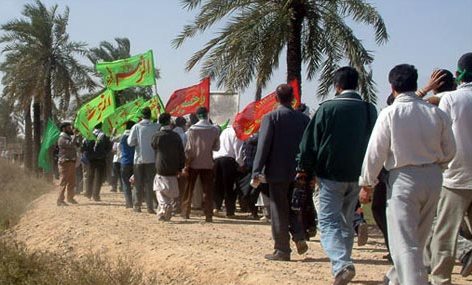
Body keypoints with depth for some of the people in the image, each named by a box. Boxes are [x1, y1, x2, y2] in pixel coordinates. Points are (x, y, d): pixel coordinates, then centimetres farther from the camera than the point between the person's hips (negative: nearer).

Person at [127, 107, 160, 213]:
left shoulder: (136, 127, -5)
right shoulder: (156, 127, -6)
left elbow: (130, 143, -7)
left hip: (139, 158, 1)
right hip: (152, 158, -1)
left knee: (139, 183, 11)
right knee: (150, 183, 3)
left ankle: (137, 205, 14)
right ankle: (150, 206, -3)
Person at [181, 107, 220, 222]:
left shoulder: (192, 129, -9)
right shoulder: (215, 130, -4)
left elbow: (189, 149, -10)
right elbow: (216, 147, 2)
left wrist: (186, 165, -5)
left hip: (193, 164, -1)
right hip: (208, 164, 1)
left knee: (189, 189, 12)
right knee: (208, 190, 5)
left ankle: (185, 212, 17)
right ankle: (208, 215, 1)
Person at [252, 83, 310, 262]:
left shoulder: (270, 118, -9)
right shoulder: (304, 119, 3)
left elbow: (263, 146, -14)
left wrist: (256, 173, -13)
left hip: (277, 172, -4)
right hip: (298, 172, 4)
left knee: (279, 210, 3)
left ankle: (282, 250, 5)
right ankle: (300, 238, 6)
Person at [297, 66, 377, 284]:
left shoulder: (328, 108, -10)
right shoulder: (370, 110, 4)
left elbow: (310, 142, -8)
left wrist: (306, 170, 3)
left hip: (331, 175, -5)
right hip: (357, 176, 5)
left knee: (328, 221, -4)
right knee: (346, 222, 18)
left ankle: (341, 264, -23)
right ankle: (342, 264, 26)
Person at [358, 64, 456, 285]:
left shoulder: (390, 113, -10)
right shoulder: (437, 113, 0)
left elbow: (375, 152, -9)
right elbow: (450, 151, 6)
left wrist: (367, 184, 1)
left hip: (404, 179, -5)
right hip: (433, 179, 5)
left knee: (404, 241, -3)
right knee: (418, 237, 21)